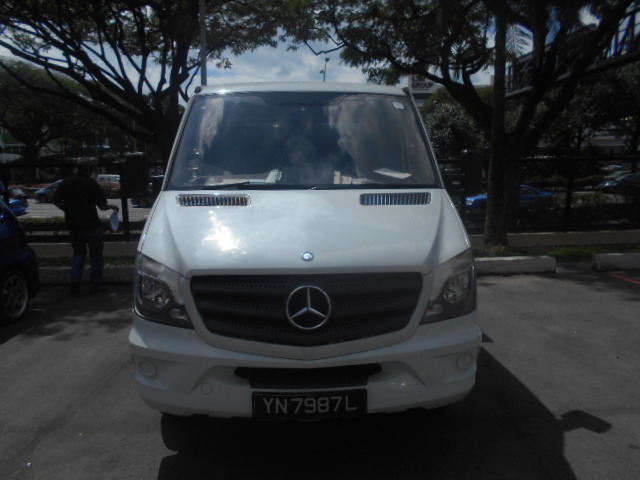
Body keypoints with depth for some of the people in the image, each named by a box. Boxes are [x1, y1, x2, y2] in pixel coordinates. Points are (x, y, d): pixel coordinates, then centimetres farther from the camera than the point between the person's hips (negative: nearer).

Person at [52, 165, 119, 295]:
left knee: (78, 253, 19)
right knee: (96, 254, 9)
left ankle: (75, 281, 6)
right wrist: (112, 206, 6)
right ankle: (95, 283, 12)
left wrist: (67, 209, 20)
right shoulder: (92, 184, -10)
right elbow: (102, 206, -13)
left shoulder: (66, 183, 3)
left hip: (73, 225, 4)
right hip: (91, 225, -4)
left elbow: (55, 200, 5)